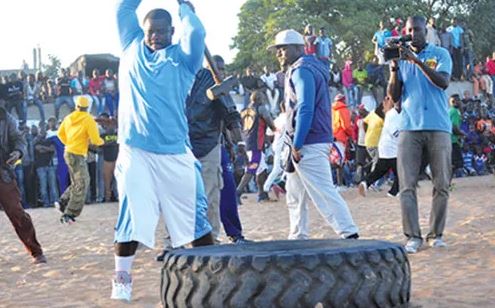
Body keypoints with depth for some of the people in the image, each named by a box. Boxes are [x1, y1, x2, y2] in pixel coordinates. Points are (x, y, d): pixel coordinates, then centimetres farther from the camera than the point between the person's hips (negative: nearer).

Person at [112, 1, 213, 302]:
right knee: (131, 215, 0)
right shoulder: (132, 47, 15)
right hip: (134, 151, 1)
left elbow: (197, 32, -12)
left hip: (174, 153, -1)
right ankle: (122, 278, 10)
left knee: (193, 214, 5)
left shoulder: (182, 57, 7)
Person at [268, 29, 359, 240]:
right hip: (303, 144, 11)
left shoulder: (302, 70, -11)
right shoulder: (298, 70, 21)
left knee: (323, 192, -12)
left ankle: (349, 235, -13)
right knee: (295, 194, 14)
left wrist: (297, 145, -20)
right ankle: (298, 238, 19)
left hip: (309, 144, -11)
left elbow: (305, 109, -20)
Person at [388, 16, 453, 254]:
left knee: (441, 185, 1)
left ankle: (436, 234, 11)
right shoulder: (402, 58, 14)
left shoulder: (440, 54, 7)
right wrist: (394, 68, -6)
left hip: (438, 127, -1)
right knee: (407, 185, -6)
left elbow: (443, 82, -12)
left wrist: (416, 60, -18)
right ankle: (413, 236, -3)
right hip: (409, 127, 2)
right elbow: (394, 96, 9)